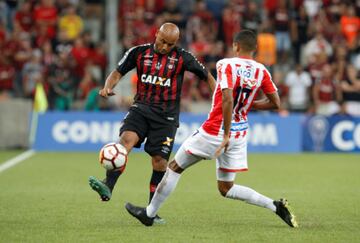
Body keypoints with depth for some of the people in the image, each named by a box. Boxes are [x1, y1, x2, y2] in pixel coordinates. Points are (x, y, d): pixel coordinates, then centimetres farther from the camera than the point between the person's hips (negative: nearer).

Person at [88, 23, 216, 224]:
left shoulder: (182, 57, -2)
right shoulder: (139, 52, 2)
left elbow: (207, 76, 5)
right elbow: (118, 72, 6)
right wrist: (108, 86, -14)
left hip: (166, 115, -1)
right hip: (141, 107, 1)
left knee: (160, 161, -4)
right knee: (126, 139, -26)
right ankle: (108, 187, -40)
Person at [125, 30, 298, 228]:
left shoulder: (226, 65, -14)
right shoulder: (261, 71, 2)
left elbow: (228, 100, -26)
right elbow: (275, 103, 7)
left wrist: (226, 135, -25)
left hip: (214, 132, -6)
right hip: (240, 134, 6)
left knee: (175, 167, 12)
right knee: (226, 189, 16)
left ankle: (149, 213, 22)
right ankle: (276, 206, 0)